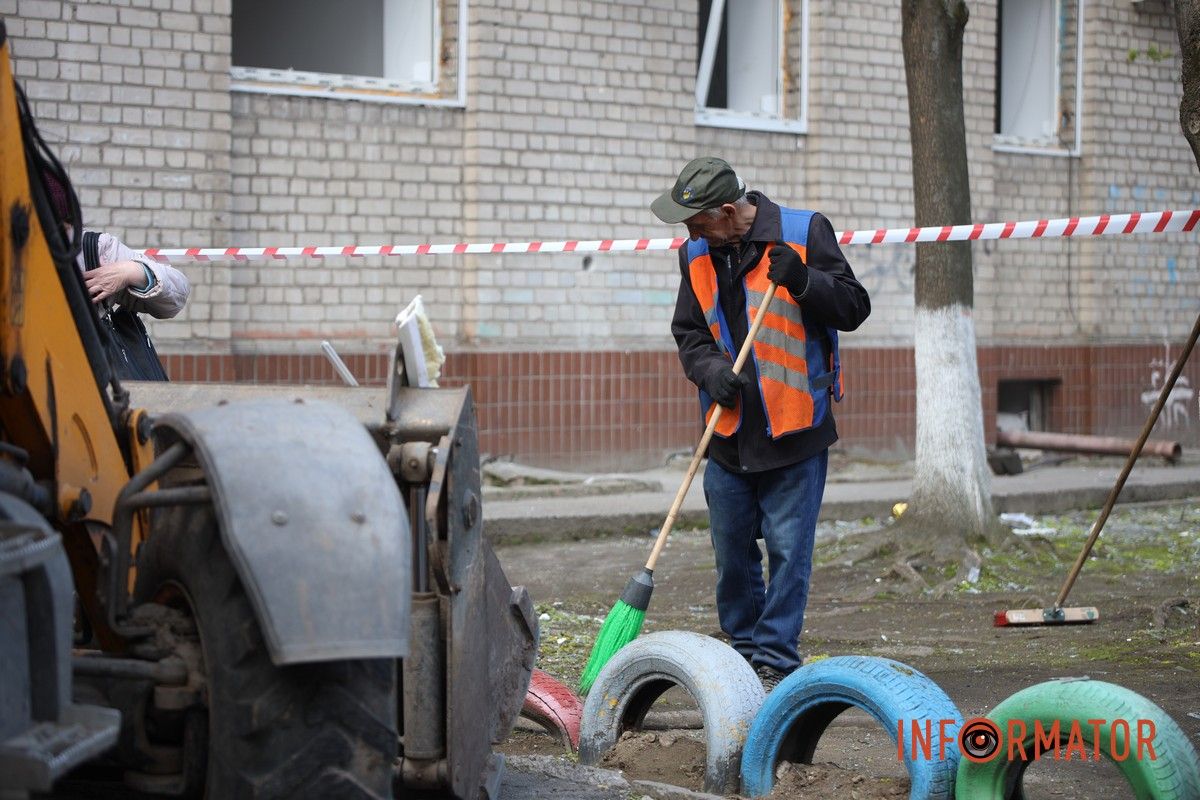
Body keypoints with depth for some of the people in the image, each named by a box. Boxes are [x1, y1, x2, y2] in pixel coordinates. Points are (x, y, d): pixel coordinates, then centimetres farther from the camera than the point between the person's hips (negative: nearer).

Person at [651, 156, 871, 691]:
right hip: (728, 433, 5)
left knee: (788, 551, -3)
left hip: (794, 431, -5)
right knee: (732, 550, 11)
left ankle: (776, 663, 3)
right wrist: (709, 369, -6)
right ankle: (742, 651, 25)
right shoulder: (696, 254, 8)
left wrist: (803, 282, -22)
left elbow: (854, 307, -4)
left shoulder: (804, 233, -7)